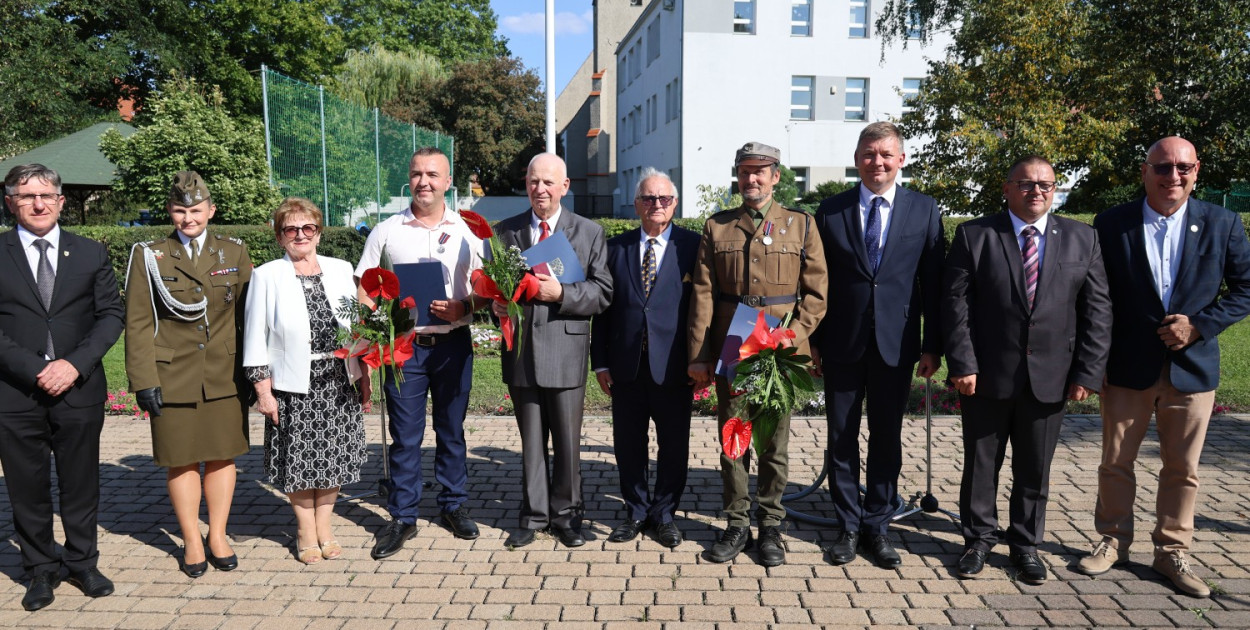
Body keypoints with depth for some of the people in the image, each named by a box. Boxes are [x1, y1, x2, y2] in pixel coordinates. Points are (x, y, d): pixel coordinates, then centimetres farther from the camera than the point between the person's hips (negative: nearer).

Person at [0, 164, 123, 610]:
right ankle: (41, 570, 25)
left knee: (81, 485, 10)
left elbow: (111, 314, 3)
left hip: (79, 389, 1)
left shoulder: (91, 253, 7)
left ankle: (82, 563, 26)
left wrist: (75, 364, -10)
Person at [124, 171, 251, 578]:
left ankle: (218, 536, 23)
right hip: (173, 376, -1)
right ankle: (192, 542, 21)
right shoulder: (149, 256, 2)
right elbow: (138, 323, -1)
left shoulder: (234, 253, 6)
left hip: (225, 376, 1)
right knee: (182, 460, 6)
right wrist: (144, 381, -7)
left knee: (223, 455, 8)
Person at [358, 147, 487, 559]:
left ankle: (453, 506, 26)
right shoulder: (385, 232, 4)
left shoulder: (467, 231, 4)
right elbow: (363, 291, 4)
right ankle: (402, 517, 17)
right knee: (405, 435, 5)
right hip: (403, 344, 0)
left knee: (452, 429, 12)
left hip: (453, 344, 1)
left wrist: (463, 308, -14)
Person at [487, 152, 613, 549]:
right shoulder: (505, 231, 10)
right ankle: (534, 514, 26)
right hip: (521, 350, 2)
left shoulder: (589, 232, 4)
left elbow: (602, 293, -2)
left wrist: (561, 293, -18)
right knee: (531, 441, 12)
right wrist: (496, 304, -8)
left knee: (567, 442, 7)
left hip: (566, 351, -2)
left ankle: (565, 514, 24)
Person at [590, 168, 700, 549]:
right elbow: (603, 307, 7)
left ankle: (664, 514, 27)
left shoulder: (693, 246, 0)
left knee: (674, 445, 9)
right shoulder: (616, 248, 8)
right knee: (628, 444, 11)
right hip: (627, 365, 2)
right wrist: (600, 361, 3)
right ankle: (636, 512, 29)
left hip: (673, 365, -2)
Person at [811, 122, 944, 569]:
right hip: (842, 343, 0)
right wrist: (813, 339, 0)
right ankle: (849, 527, 22)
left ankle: (877, 527, 24)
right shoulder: (831, 210, 2)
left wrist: (933, 345, -2)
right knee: (842, 438, 8)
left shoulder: (924, 210, 2)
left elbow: (934, 282, 2)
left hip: (896, 344, 0)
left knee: (887, 438, 9)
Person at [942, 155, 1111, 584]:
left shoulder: (1081, 239, 6)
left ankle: (1026, 545, 29)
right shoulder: (975, 235, -1)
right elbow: (955, 303, -5)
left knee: (1034, 469, 12)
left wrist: (1087, 373, -3)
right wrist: (962, 364, -12)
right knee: (980, 464, 10)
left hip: (1049, 379, 2)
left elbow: (1097, 311, 4)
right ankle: (979, 539, 27)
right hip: (987, 376, -1)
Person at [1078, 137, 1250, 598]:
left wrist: (1201, 325, -11)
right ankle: (1113, 541, 27)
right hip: (1127, 368, -1)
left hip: (1192, 366, 1)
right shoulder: (1111, 224, -4)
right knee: (1116, 462, 10)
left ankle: (1172, 551, 26)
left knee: (1182, 468, 10)